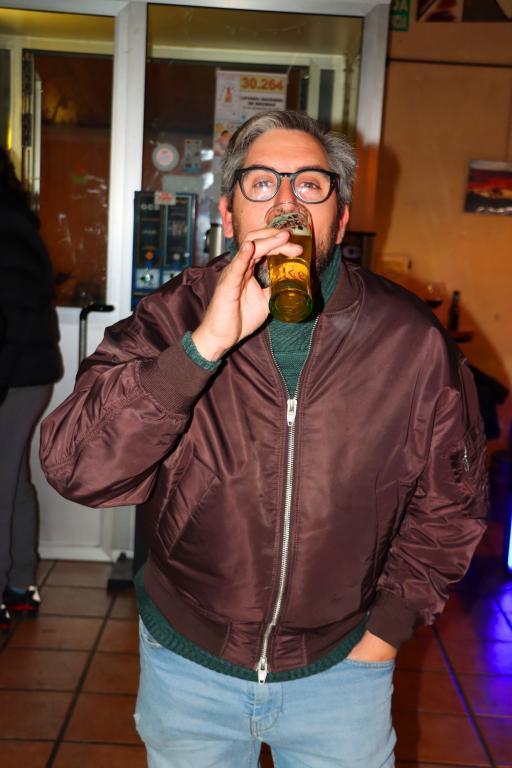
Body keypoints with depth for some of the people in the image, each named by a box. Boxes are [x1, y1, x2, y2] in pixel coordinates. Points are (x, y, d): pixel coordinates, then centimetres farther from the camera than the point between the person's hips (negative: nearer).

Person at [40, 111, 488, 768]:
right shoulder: (171, 320, -13)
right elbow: (76, 467, -26)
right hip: (186, 659, 0)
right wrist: (204, 344, -35)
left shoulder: (411, 341, -12)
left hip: (342, 665, 0)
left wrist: (392, 619, 0)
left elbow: (450, 498, 2)